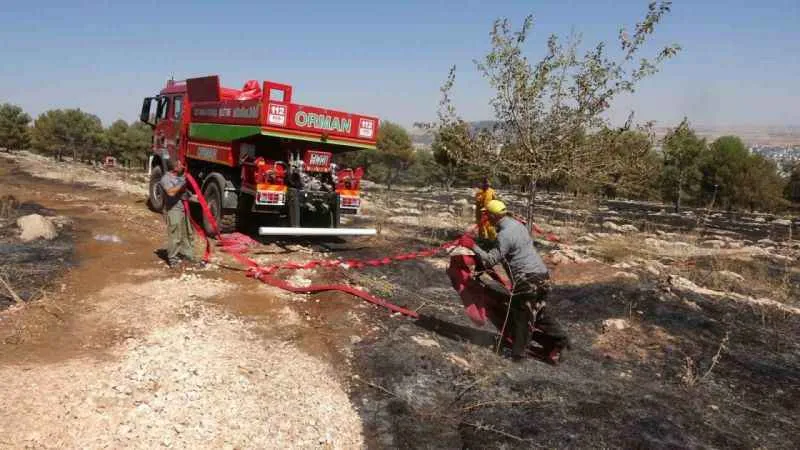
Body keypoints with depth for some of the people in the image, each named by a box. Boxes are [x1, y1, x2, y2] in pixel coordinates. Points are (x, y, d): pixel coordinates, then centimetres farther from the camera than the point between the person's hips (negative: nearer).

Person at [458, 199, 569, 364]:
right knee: (539, 311, 21)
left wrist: (472, 246, -11)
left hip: (527, 279, -9)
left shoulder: (504, 234, -17)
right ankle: (559, 340, 25)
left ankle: (518, 352, 12)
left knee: (521, 315, 2)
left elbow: (490, 260, -17)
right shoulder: (517, 224, 12)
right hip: (542, 274, 9)